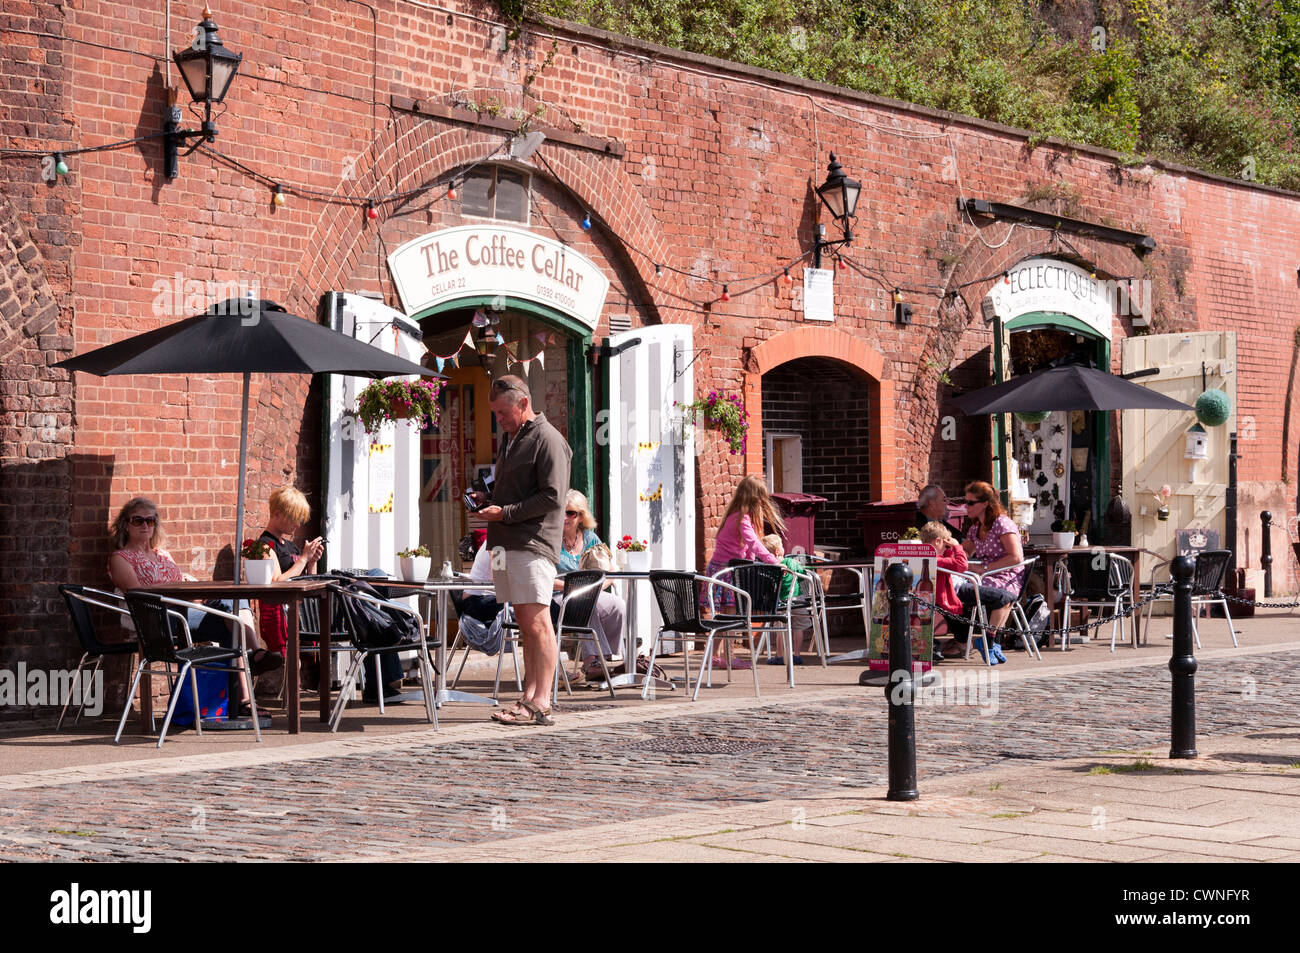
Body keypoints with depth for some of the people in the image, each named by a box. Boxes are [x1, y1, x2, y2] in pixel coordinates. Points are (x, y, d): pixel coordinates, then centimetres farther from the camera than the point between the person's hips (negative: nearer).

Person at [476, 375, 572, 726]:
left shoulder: (548, 440, -7)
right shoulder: (510, 439, 22)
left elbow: (552, 497, -15)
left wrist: (505, 513, -15)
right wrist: (486, 500, 11)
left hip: (533, 544, -9)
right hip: (506, 543, 9)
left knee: (537, 622, -10)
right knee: (524, 622, 9)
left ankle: (540, 703, -11)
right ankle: (530, 697, 10)